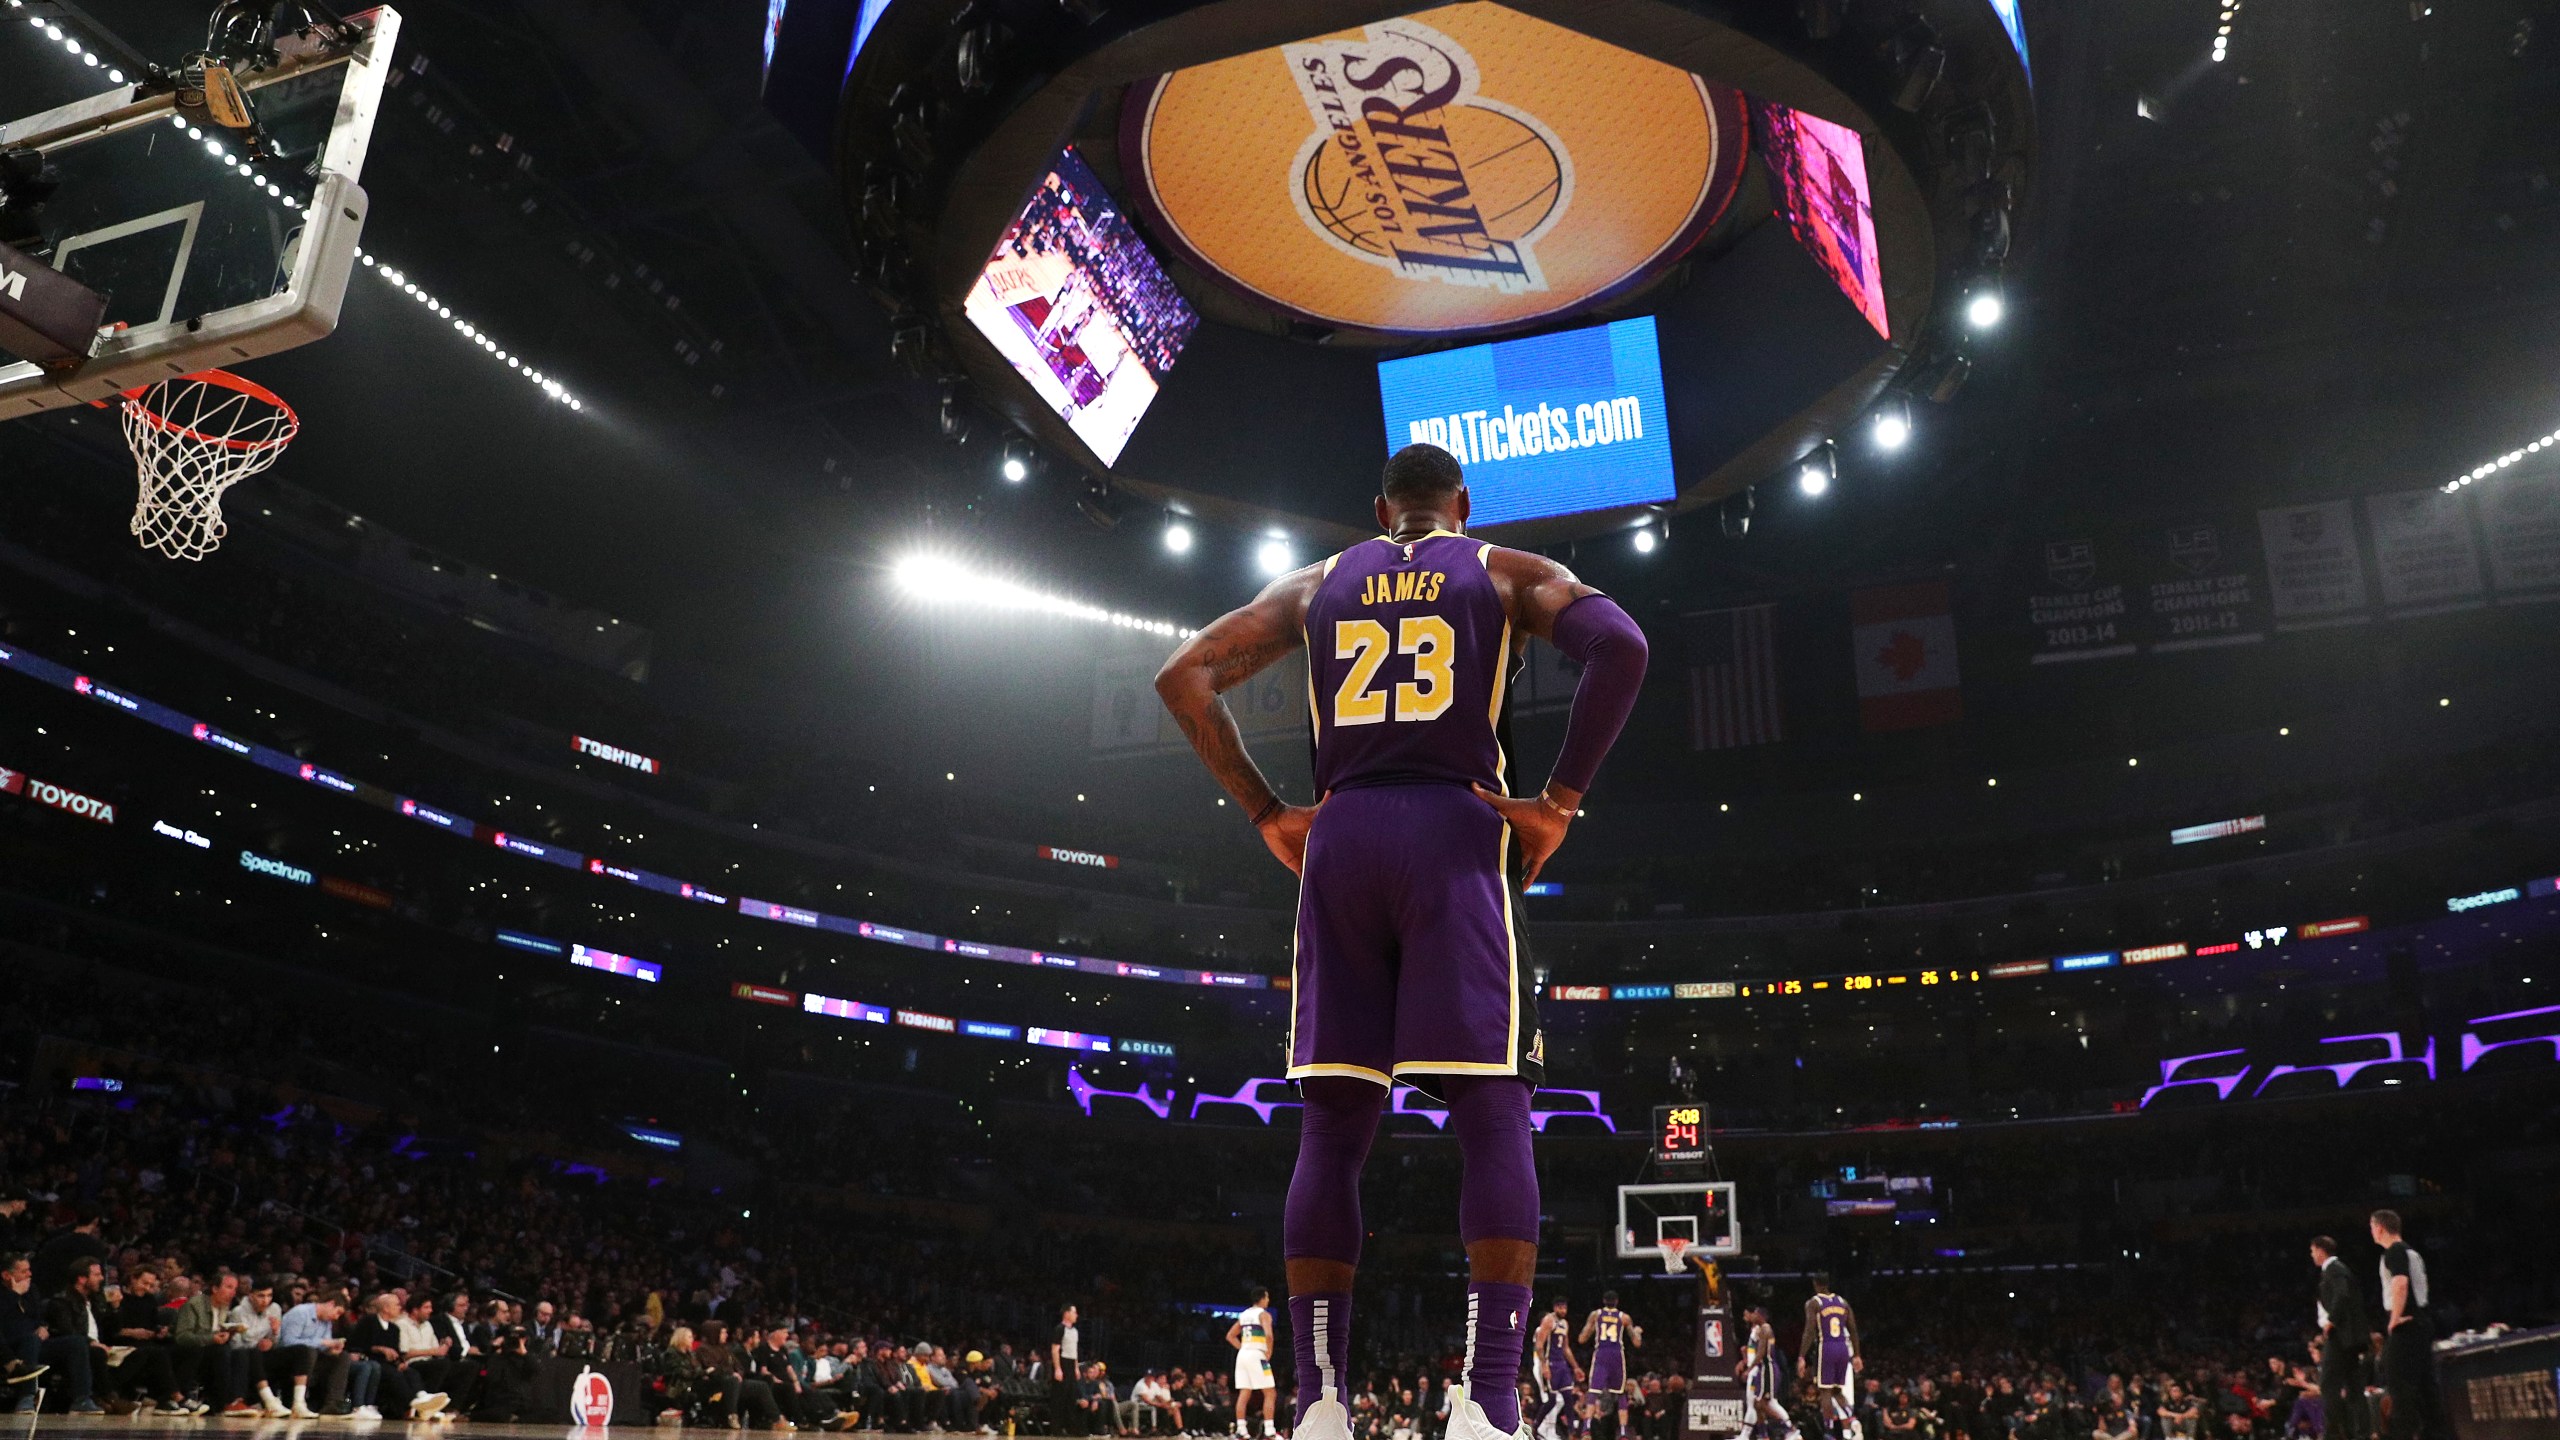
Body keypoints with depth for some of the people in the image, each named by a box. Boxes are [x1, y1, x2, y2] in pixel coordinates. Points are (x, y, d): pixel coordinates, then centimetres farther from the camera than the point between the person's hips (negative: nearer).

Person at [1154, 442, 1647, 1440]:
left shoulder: (1314, 584, 20)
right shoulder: (1510, 573, 12)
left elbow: (1185, 676, 12)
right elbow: (1620, 646, -7)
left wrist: (1267, 815, 10)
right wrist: (1561, 800, -4)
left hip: (1339, 839, 3)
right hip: (1458, 834, -3)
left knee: (1332, 1132, 3)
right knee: (1493, 1120, -4)